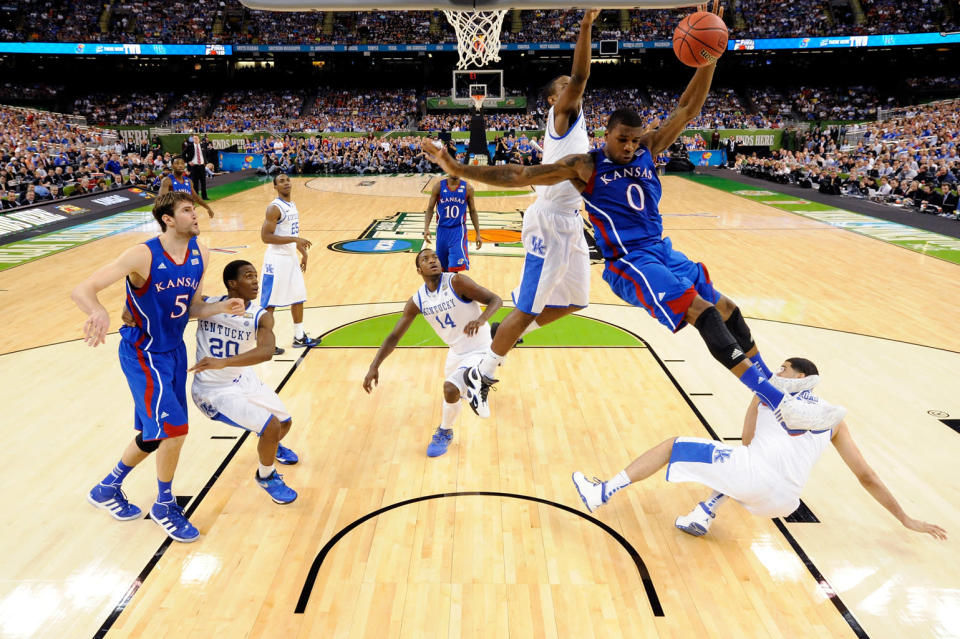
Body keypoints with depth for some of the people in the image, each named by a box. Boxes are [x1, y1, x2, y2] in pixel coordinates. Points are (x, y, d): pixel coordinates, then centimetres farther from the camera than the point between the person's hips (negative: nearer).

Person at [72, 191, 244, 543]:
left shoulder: (200, 254, -4)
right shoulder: (142, 256, -23)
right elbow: (82, 290, -26)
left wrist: (222, 307, -15)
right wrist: (99, 313, -48)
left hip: (175, 350, 7)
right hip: (143, 354, -7)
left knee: (155, 433, 17)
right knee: (174, 427, -13)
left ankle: (108, 488, 41)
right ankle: (165, 505, 13)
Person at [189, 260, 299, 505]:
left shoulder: (261, 317, -16)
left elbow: (266, 351, -36)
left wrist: (224, 362, -50)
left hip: (244, 379, 5)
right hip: (215, 391, -5)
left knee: (285, 422, 18)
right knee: (271, 427, -17)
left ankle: (272, 446, 56)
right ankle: (266, 477, 12)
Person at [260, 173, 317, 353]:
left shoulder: (292, 205, 11)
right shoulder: (274, 208, -16)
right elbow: (266, 237, -22)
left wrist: (303, 252, 20)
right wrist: (294, 239, -25)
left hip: (291, 258, 9)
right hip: (276, 260, -9)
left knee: (298, 297, 15)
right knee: (270, 303, -1)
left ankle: (299, 337, 27)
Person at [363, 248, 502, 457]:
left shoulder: (456, 282, -23)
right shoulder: (417, 301, -9)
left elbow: (496, 300, -22)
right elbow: (394, 337, -6)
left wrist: (480, 320, -42)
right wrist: (374, 366, -16)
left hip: (479, 351, -7)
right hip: (456, 351, 7)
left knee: (450, 389, -25)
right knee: (450, 381, 35)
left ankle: (445, 433, 5)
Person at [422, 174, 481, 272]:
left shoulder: (467, 188, -2)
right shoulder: (439, 186, -3)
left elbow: (473, 211, 6)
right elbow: (430, 209, 0)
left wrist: (478, 234, 4)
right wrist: (426, 228, -14)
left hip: (458, 229, -1)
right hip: (442, 229, 2)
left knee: (457, 265, -18)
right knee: (442, 267, 12)